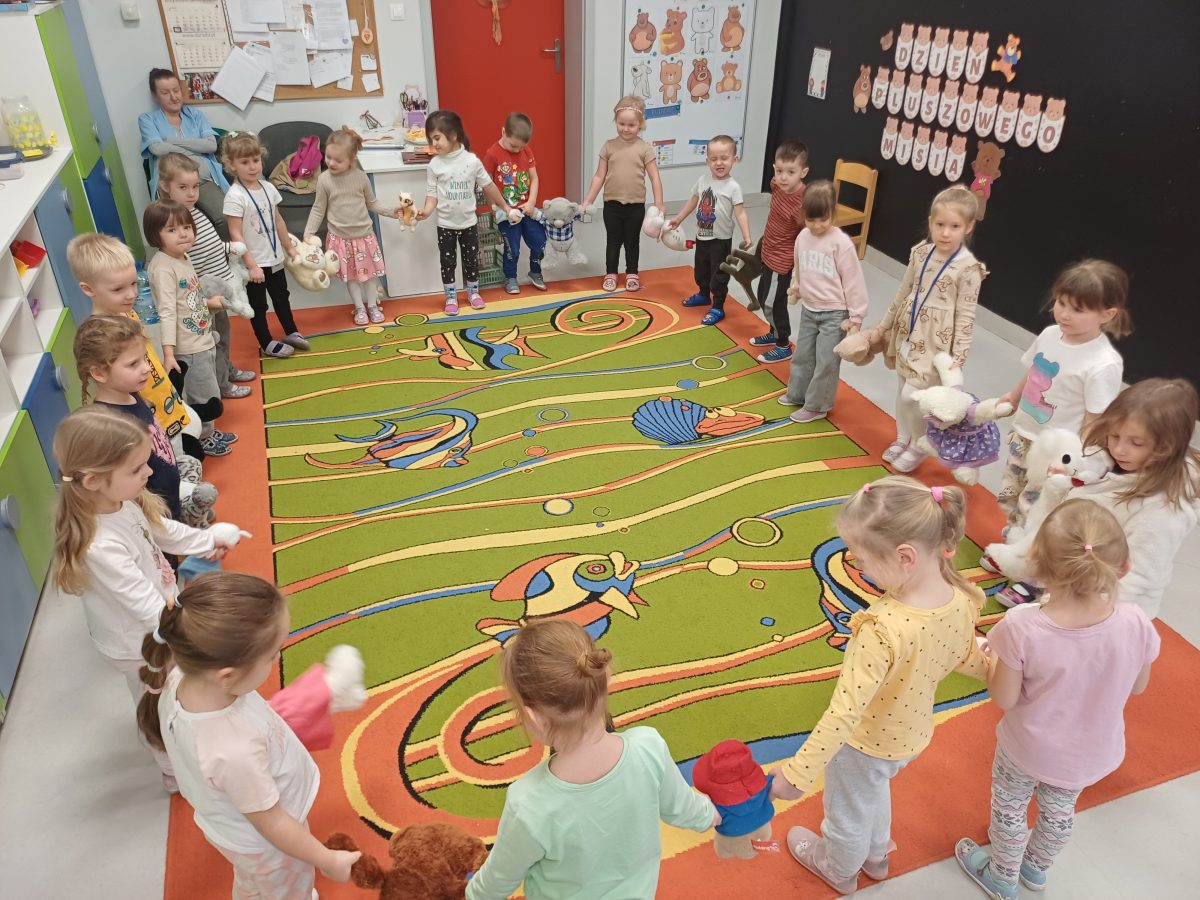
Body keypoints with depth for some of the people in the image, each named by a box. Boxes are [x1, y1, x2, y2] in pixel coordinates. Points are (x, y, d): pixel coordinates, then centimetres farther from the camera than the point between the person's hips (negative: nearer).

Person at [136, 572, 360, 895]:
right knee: (288, 892, 28)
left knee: (251, 886, 38)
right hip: (267, 846, -6)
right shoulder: (236, 752, -46)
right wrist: (328, 861, -13)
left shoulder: (178, 679, -29)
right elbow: (271, 825, -27)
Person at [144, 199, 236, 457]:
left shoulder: (183, 258, 7)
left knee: (209, 393, 22)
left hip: (203, 341, 9)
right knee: (206, 396, 5)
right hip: (189, 348, -9)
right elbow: (167, 311, -28)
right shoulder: (163, 268, -21)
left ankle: (210, 431, 40)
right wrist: (168, 352, -32)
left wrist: (208, 302, 30)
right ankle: (203, 438, 25)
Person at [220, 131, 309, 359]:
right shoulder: (235, 196, -20)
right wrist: (251, 265, -22)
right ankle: (267, 344, 24)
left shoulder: (268, 188, 0)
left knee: (282, 297, 23)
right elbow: (236, 234, -20)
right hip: (254, 263, -7)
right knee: (258, 305, 10)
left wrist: (290, 247, 16)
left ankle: (291, 332, 41)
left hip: (275, 258, 7)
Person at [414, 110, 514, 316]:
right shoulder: (435, 164, -8)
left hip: (468, 222, 0)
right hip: (445, 224, 0)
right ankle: (451, 297, 22)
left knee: (471, 259, 13)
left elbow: (488, 186, 3)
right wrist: (427, 210, -26)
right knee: (448, 262, 8)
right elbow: (432, 194, -6)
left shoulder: (472, 160, -8)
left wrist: (505, 206, 9)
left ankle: (473, 292, 32)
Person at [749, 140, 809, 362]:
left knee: (772, 302, 2)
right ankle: (775, 333, 44)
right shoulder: (777, 184, -9)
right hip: (769, 252, 9)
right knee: (765, 298, 23)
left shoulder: (802, 203, -31)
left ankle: (784, 346, 20)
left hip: (782, 259, -9)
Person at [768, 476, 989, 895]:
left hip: (866, 743, -6)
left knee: (848, 813, 27)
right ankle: (876, 854, 65)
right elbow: (967, 658, 1)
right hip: (912, 735, 7)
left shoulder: (883, 628, -43)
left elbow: (846, 711, -37)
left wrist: (797, 773, -28)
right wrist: (994, 667, 25)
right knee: (875, 792, 37)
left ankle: (839, 870, 57)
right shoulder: (962, 599, -20)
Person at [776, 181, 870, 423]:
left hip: (834, 314, -6)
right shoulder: (802, 237, -2)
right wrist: (796, 289, 27)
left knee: (826, 362, 1)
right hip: (808, 309, 6)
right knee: (802, 355, 19)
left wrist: (856, 316, -15)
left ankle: (817, 406, 13)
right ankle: (797, 394, 36)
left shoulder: (841, 243, -20)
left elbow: (853, 281, -16)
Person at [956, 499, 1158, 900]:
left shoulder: (1021, 627, -36)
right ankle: (1037, 867, 61)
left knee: (1009, 808, 27)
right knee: (1059, 810, 33)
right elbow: (1138, 686, -7)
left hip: (1027, 749, -3)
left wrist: (993, 657, -6)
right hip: (1090, 754, 3)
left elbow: (1003, 698, -22)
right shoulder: (1136, 625, -27)